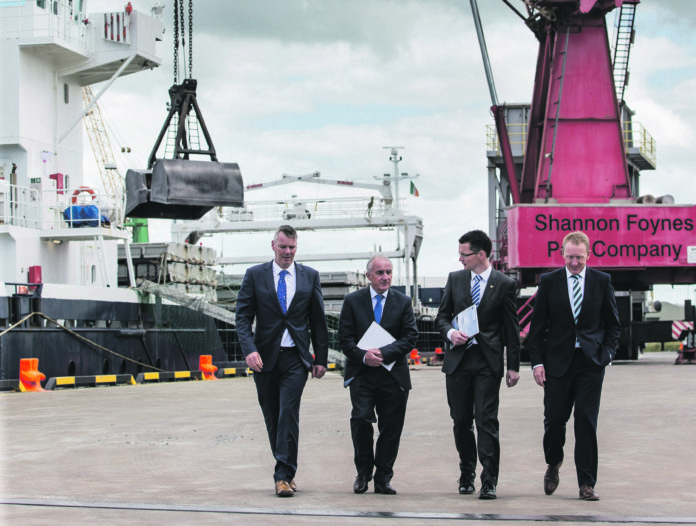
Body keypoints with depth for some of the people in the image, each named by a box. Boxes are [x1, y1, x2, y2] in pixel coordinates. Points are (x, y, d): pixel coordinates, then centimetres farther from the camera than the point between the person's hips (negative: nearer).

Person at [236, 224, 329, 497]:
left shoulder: (310, 276, 7)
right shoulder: (254, 275, 4)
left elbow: (318, 320, 10)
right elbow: (243, 317, 0)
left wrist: (321, 359, 6)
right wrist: (249, 350, -15)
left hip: (296, 357, -1)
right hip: (265, 357, 1)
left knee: (288, 413, -13)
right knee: (272, 418, 8)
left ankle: (284, 475, -11)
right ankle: (286, 471, 22)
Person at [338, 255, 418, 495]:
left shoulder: (403, 302, 7)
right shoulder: (352, 301, 6)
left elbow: (410, 337, 0)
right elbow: (345, 337, 2)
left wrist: (384, 353, -13)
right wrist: (363, 356, -15)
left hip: (393, 374, 1)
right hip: (361, 374, -1)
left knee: (391, 428, 2)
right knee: (361, 419, -13)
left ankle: (383, 479, 14)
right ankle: (363, 473, 7)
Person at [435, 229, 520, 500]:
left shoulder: (504, 284, 0)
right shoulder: (455, 278, 9)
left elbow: (512, 328, 2)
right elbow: (442, 315, 15)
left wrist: (514, 366, 0)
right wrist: (450, 332, -7)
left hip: (488, 362, -3)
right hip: (458, 359, 4)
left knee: (487, 421, -8)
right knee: (461, 420, 8)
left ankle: (489, 482, -6)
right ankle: (467, 474, 25)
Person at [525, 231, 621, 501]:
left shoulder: (602, 281, 5)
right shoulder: (549, 281, 3)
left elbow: (613, 324, 10)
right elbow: (537, 326, 3)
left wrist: (607, 354, -4)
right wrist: (537, 362, -4)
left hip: (591, 362, 0)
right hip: (558, 362, 0)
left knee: (587, 422, -2)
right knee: (554, 419, 2)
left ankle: (586, 484, 5)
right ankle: (553, 464, 32)